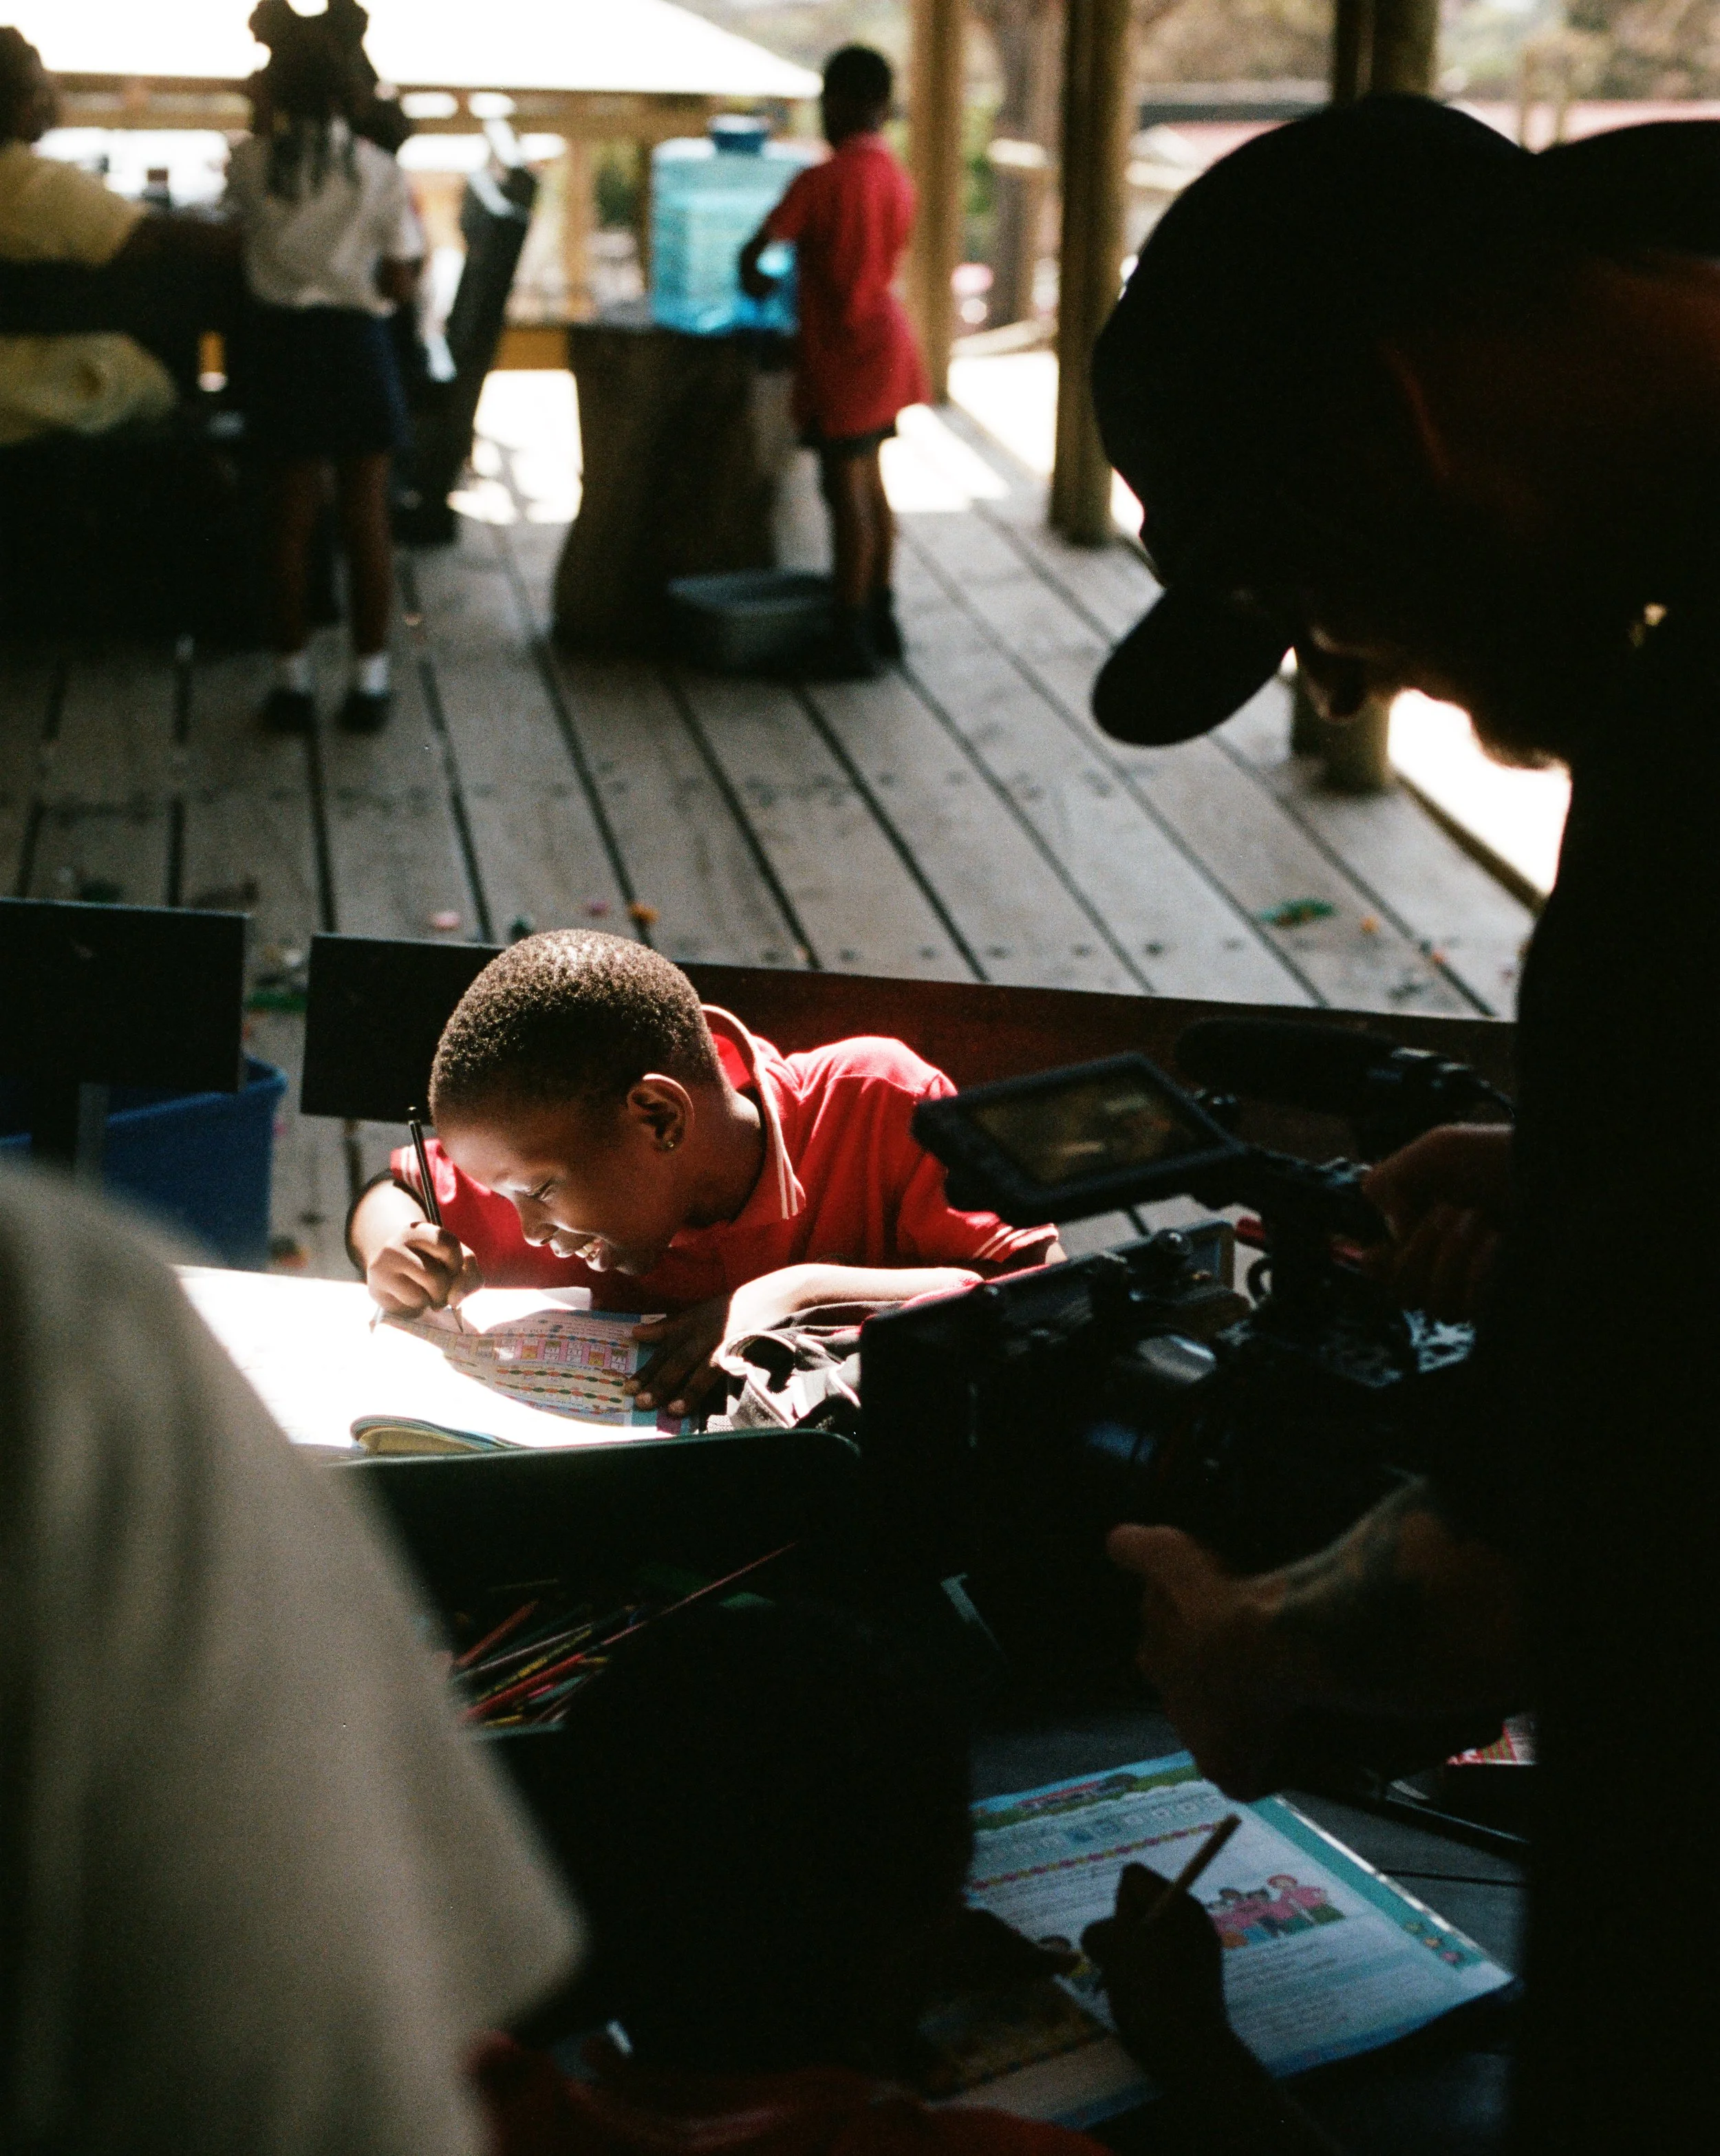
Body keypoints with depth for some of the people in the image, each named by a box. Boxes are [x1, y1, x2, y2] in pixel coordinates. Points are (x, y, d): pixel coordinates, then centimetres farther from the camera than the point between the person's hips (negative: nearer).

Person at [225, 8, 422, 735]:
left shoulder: (253, 162, -7)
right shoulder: (380, 172, -8)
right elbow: (399, 283, -6)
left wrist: (263, 117, 19)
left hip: (282, 341, 1)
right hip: (357, 342, -1)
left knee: (291, 515, 10)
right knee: (367, 517, 6)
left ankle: (292, 681, 13)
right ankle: (368, 682, 10)